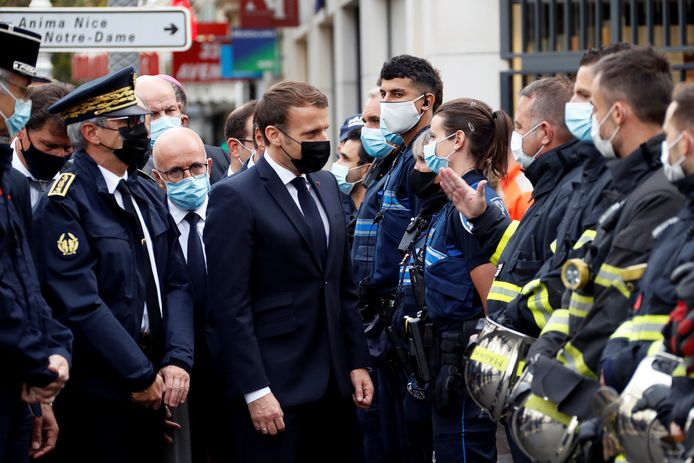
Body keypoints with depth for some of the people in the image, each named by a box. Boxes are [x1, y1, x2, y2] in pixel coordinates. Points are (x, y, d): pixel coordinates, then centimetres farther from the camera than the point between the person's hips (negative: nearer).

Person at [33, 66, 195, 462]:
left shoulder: (149, 192, 11)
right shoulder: (66, 203, -13)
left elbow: (177, 282, 8)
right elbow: (80, 303, -19)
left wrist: (177, 361, -7)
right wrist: (142, 377, -16)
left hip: (152, 388, 7)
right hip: (97, 395, -7)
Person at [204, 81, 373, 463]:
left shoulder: (326, 186, 13)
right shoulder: (235, 198, -9)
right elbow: (230, 305, -13)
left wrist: (357, 361, 12)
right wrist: (255, 391, -17)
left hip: (334, 384, 7)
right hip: (276, 388, -6)